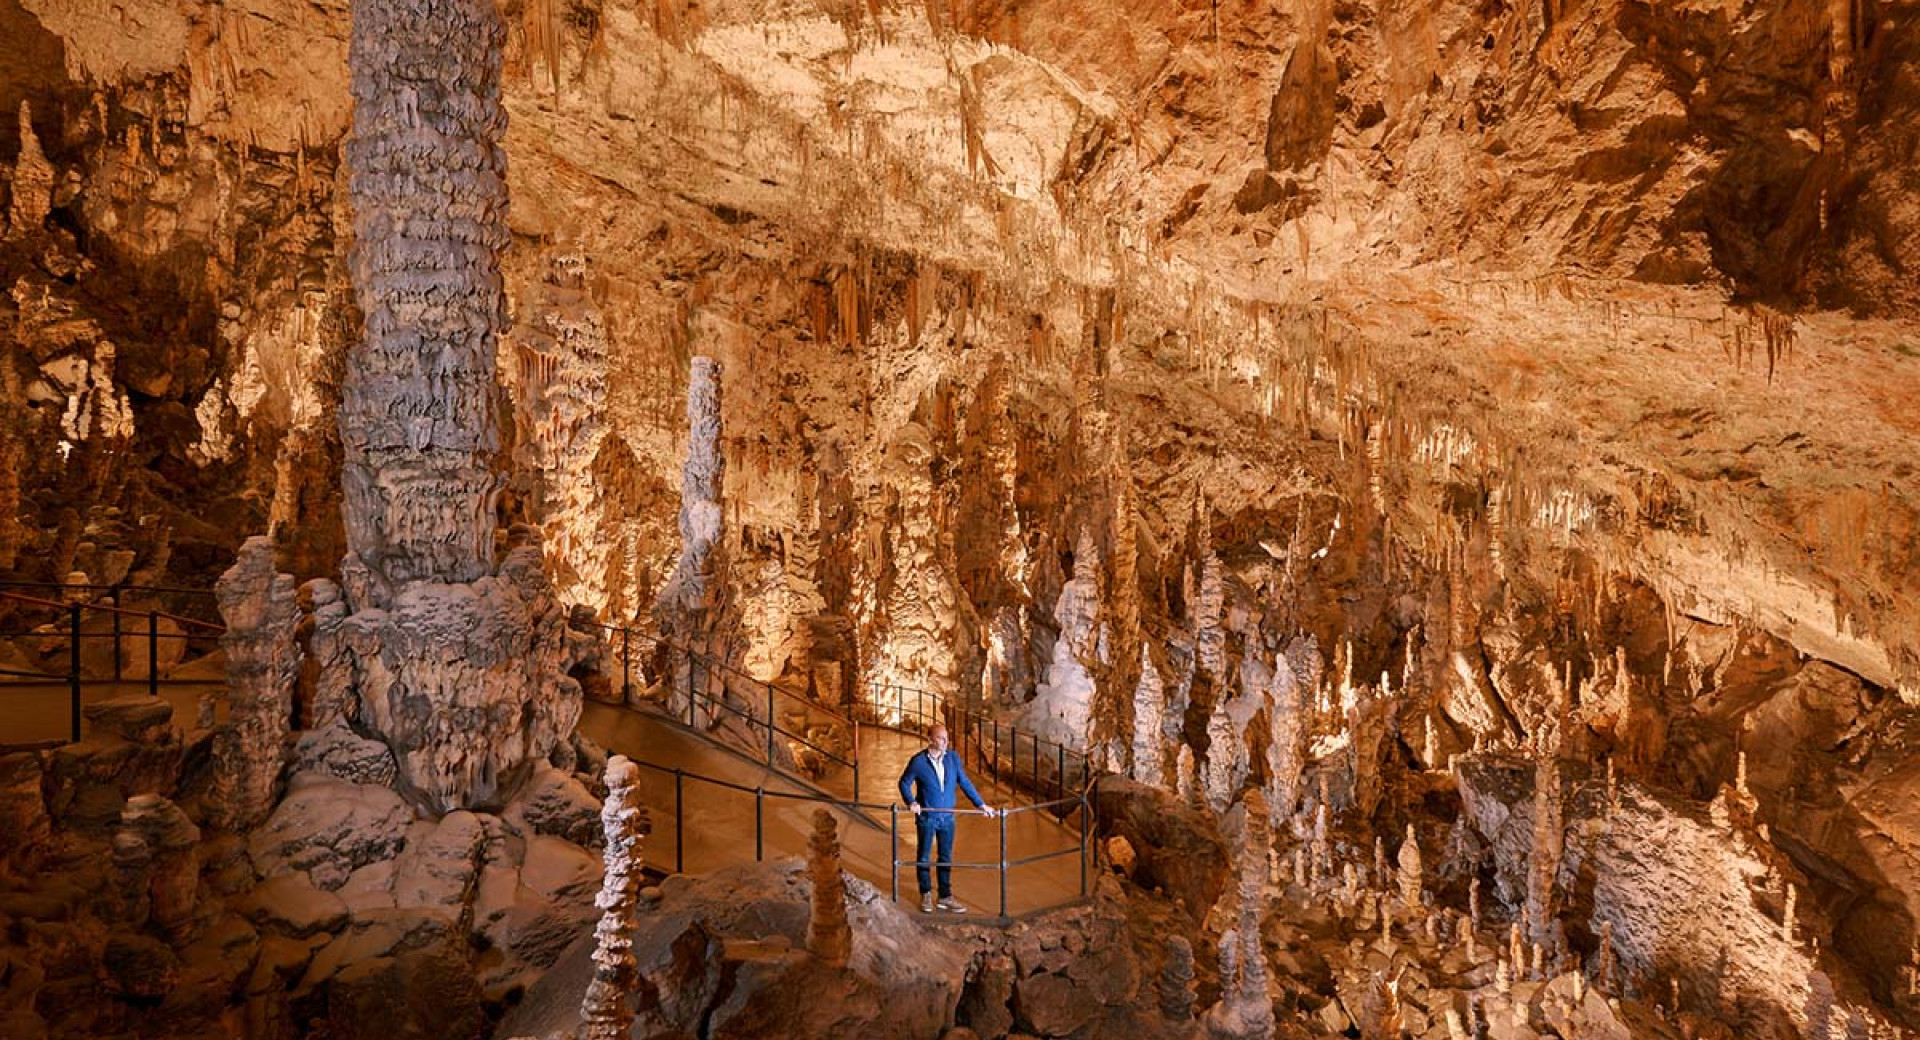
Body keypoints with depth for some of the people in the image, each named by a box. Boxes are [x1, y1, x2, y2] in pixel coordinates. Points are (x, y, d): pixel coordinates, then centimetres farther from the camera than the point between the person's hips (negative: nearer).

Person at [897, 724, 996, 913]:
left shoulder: (953, 758, -2)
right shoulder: (918, 761, -11)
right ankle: (926, 894, 26)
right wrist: (911, 802, -12)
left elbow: (965, 783, 4)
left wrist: (981, 804, 1)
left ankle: (945, 897, 18)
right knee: (924, 858, 10)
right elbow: (904, 782, 2)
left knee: (946, 859, 9)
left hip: (947, 817, 3)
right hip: (926, 817, -3)